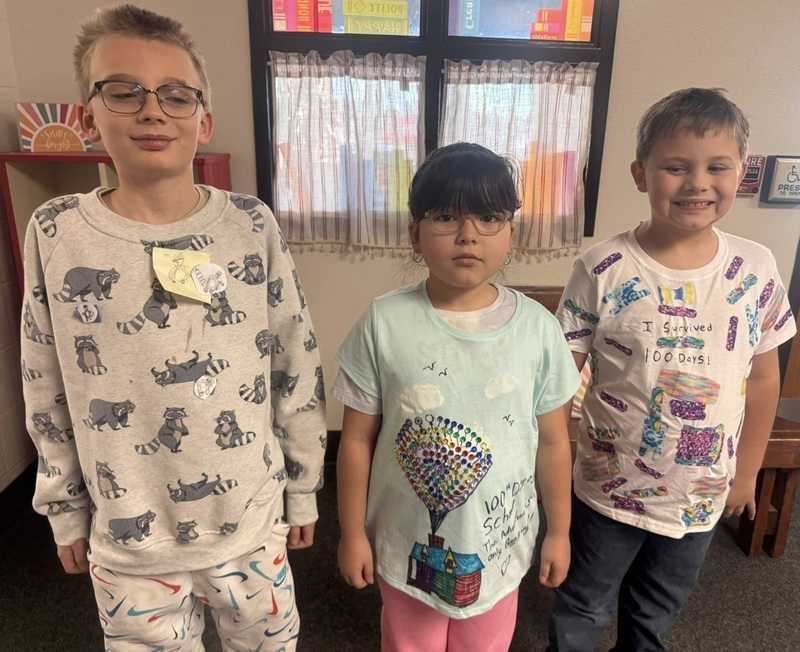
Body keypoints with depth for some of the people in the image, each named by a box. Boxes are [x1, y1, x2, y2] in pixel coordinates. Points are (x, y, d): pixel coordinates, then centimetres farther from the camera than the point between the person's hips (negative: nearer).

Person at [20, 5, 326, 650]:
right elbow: (47, 394, 1)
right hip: (125, 535, 1)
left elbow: (297, 368, -4)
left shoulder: (251, 226, -11)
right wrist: (66, 512, 8)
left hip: (249, 517, 0)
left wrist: (302, 490, 2)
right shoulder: (55, 234, -9)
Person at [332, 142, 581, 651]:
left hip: (499, 541, 1)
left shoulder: (538, 327, -12)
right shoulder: (384, 323, -16)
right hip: (407, 541, 0)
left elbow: (553, 440, -1)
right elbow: (358, 438, -8)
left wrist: (559, 531, 6)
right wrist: (353, 532, -2)